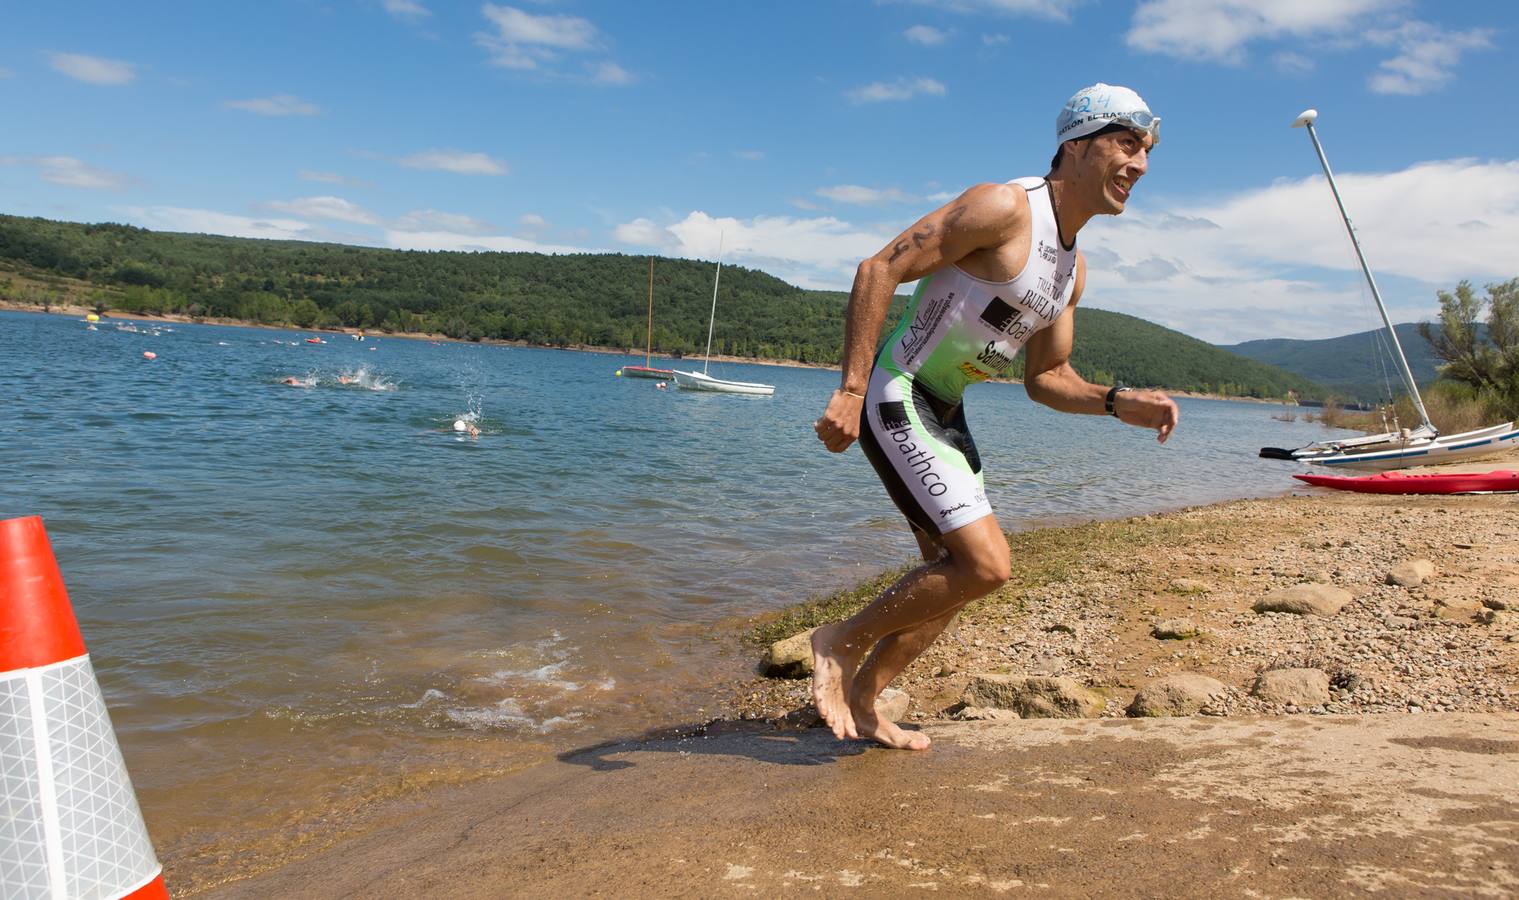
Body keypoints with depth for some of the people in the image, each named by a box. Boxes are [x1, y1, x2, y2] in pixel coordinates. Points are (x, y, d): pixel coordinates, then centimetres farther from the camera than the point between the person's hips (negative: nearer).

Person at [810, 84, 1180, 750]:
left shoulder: (1073, 268, 11)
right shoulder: (1004, 207, -16)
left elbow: (1046, 378, 17)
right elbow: (879, 270, -21)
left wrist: (1119, 404, -1)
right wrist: (850, 390, -28)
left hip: (944, 412, 10)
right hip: (895, 397, -10)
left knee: (954, 574, 13)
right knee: (987, 564, -15)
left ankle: (861, 701, 27)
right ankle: (841, 643, 2)